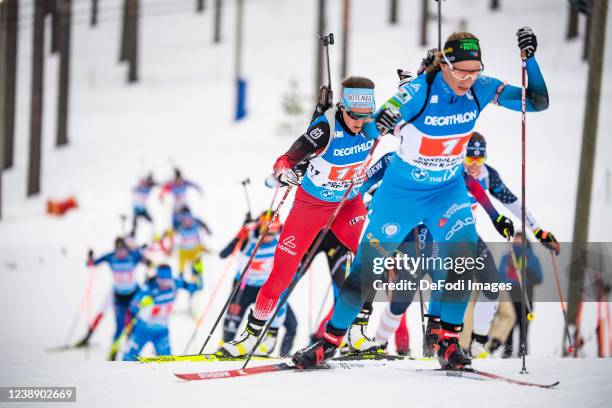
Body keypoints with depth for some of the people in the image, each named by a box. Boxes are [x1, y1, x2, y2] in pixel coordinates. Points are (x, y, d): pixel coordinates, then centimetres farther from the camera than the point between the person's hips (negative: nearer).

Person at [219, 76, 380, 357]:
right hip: (311, 204, -3)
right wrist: (283, 172, -54)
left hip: (349, 204, 3)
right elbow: (285, 161, -34)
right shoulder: (326, 128, -29)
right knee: (282, 270, -2)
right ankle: (252, 333, 14)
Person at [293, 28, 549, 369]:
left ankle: (449, 343, -7)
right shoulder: (420, 91, -25)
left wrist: (529, 59, -26)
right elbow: (372, 129, -27)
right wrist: (382, 121, -51)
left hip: (448, 189, 2)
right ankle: (330, 341, 15)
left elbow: (538, 102, -12)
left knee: (464, 257, -20)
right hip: (402, 190, -2)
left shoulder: (481, 89, -15)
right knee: (368, 265, 0)